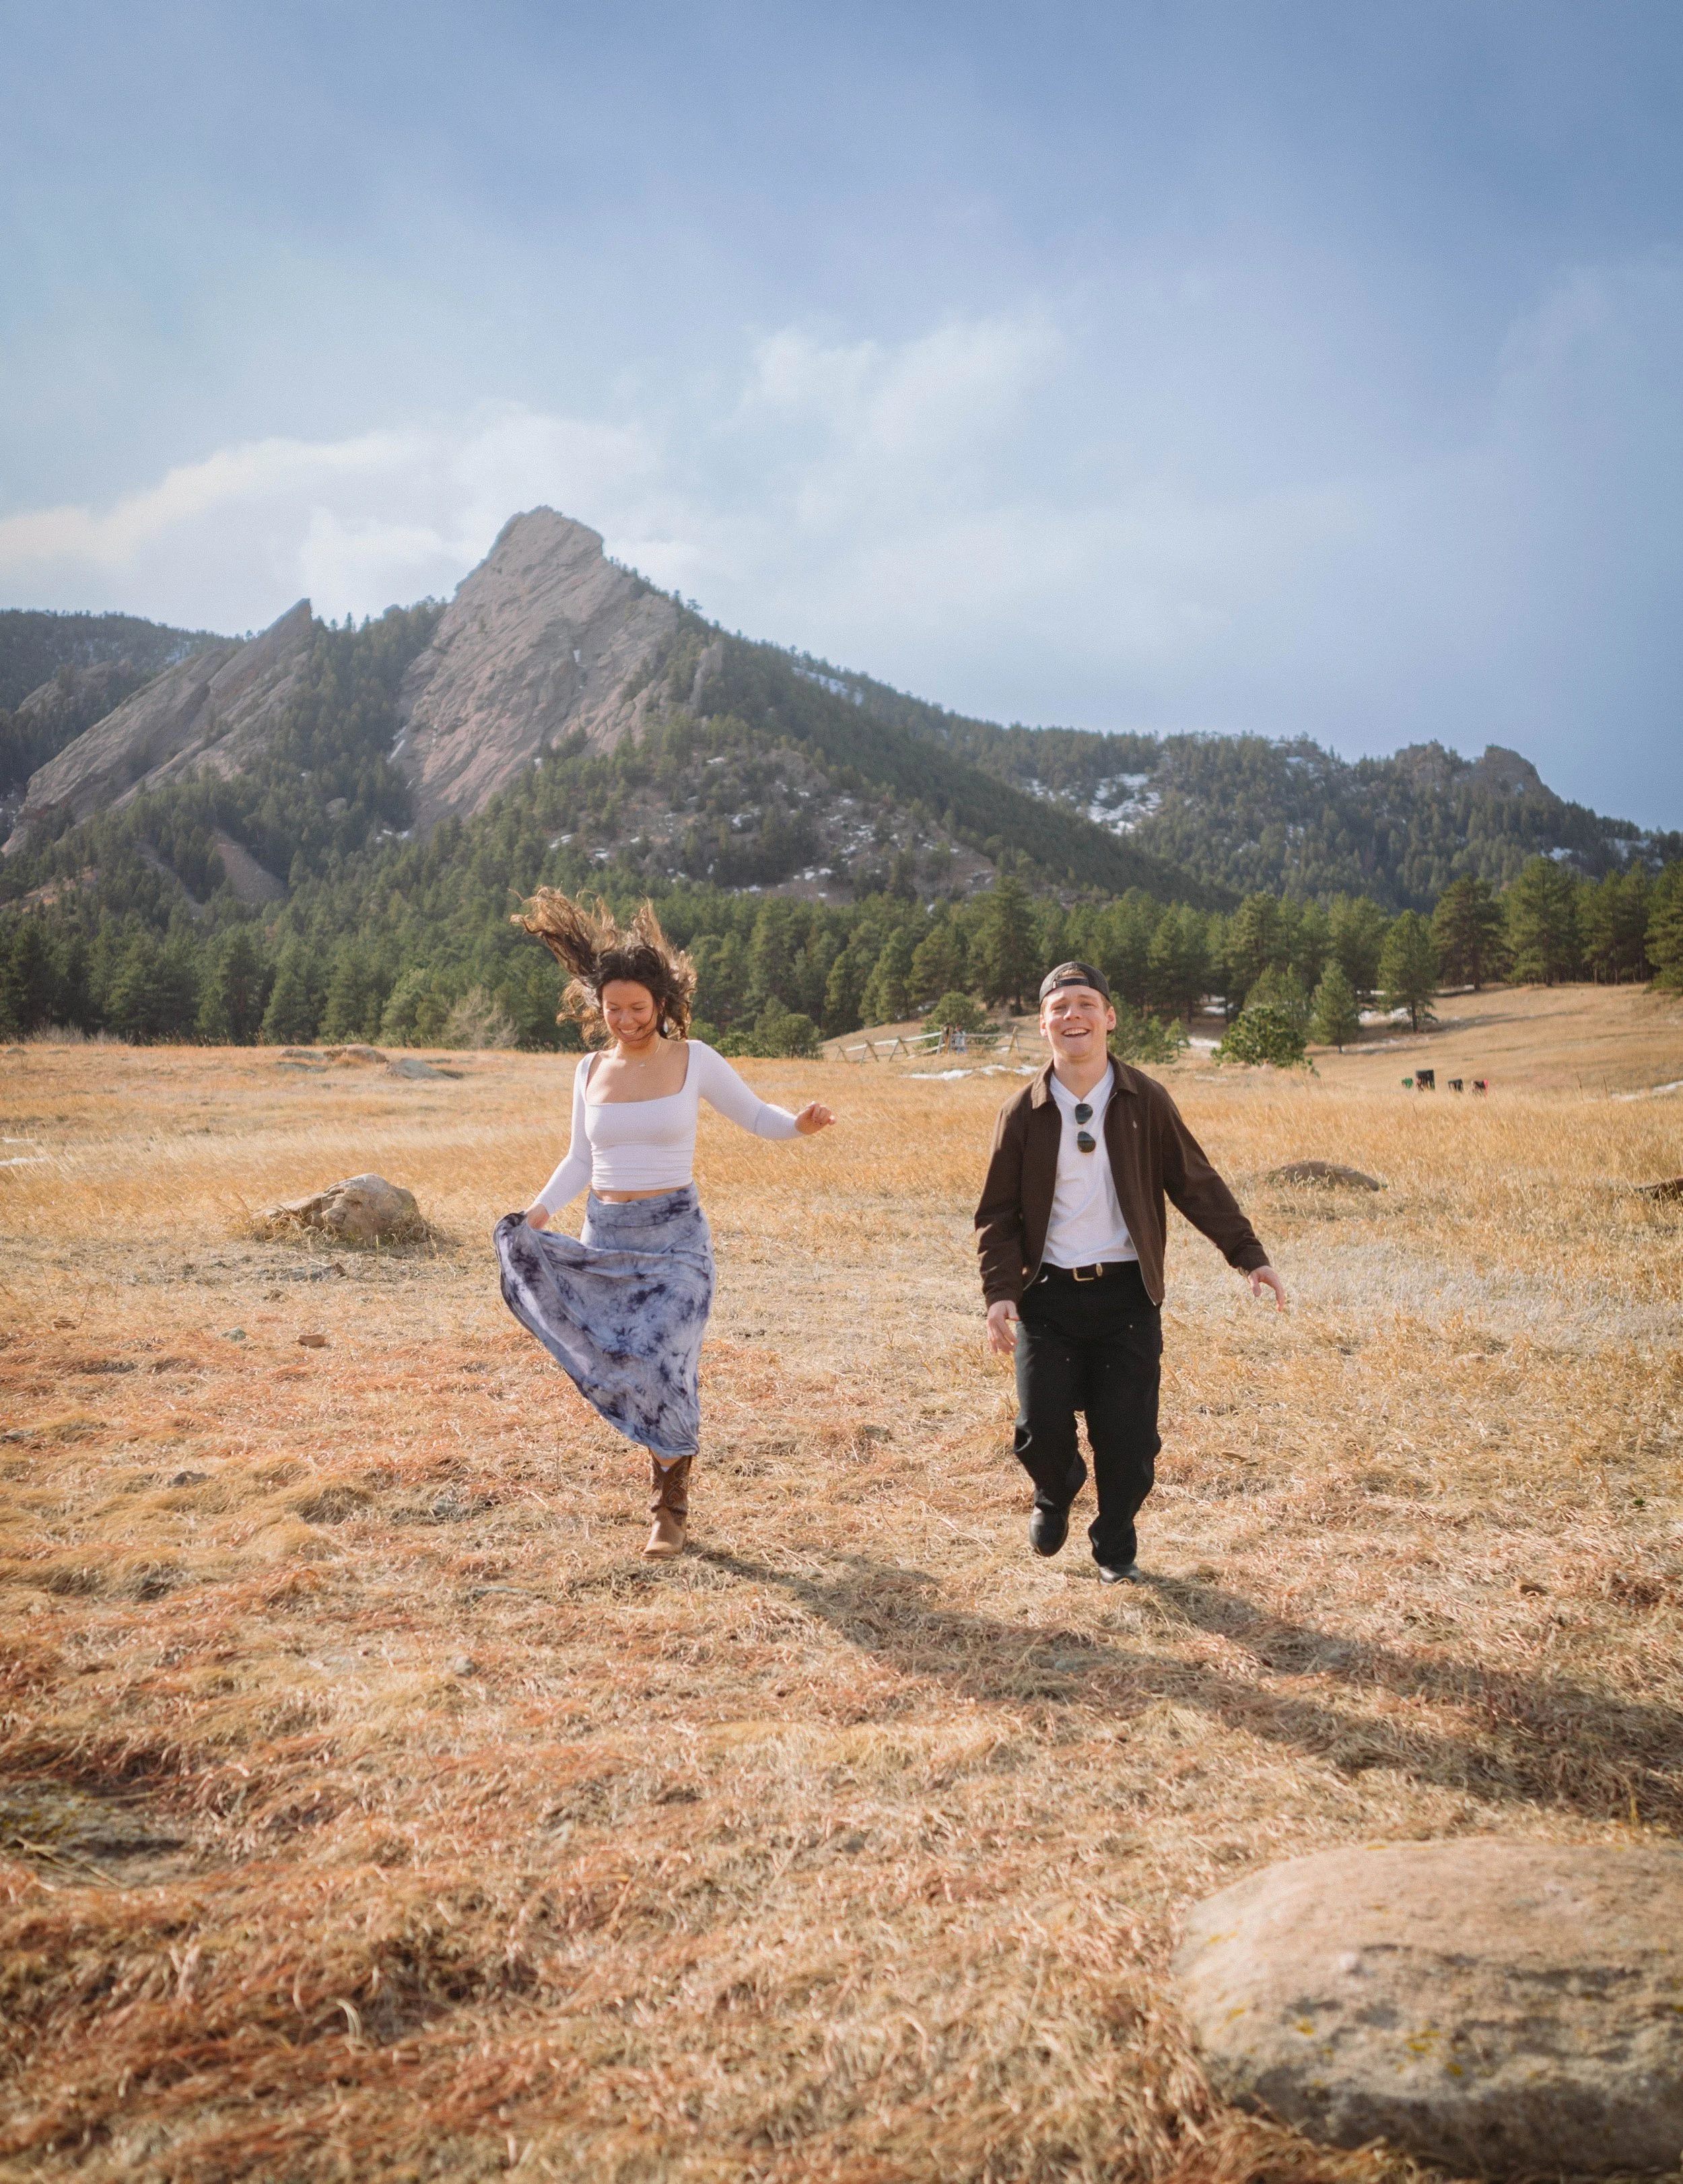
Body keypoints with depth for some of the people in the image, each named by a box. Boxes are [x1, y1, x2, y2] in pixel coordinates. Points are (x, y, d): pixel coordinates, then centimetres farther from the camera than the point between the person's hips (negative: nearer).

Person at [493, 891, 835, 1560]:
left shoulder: (693, 1059, -5)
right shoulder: (591, 1070, 5)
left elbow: (756, 1116, 3)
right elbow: (580, 1160, 13)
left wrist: (798, 1124, -18)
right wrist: (539, 1211, -1)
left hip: (673, 1236, -4)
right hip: (605, 1239, 4)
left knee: (664, 1368, -9)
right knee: (619, 1362, 4)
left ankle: (670, 1509, 8)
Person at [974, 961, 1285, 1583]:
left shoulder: (1145, 1101, 0)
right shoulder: (1022, 1113, 0)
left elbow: (1196, 1185, 4)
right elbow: (998, 1212, 2)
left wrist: (1249, 1255, -2)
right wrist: (1000, 1292, -11)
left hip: (1127, 1292, 0)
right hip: (1049, 1293, 0)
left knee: (1128, 1436, -1)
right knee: (1041, 1427, -5)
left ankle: (1115, 1548, 26)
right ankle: (1056, 1496, 31)